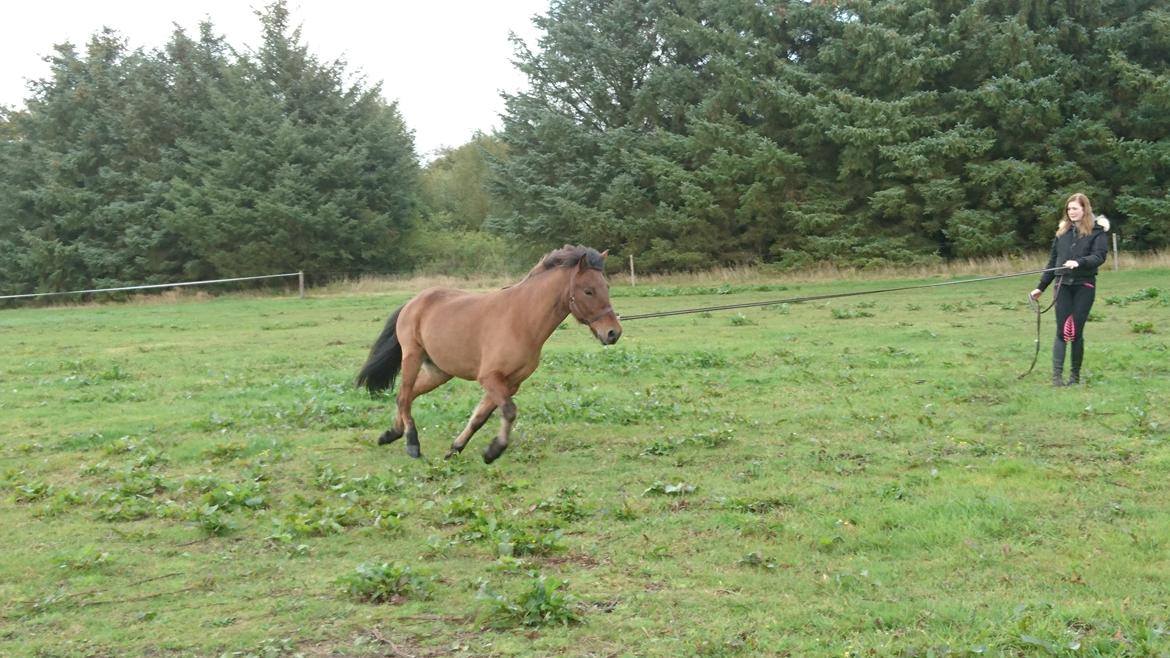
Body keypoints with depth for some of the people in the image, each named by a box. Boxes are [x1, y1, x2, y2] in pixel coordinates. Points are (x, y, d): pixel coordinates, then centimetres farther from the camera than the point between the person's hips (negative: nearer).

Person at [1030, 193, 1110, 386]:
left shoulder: (1097, 231, 0)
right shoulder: (1062, 231, 12)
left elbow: (1099, 256, -13)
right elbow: (1053, 260, 17)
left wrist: (1079, 262, -30)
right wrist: (1041, 287, 16)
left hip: (1084, 286, -3)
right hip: (1062, 285, 3)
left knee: (1077, 331, 0)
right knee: (1062, 331, -4)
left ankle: (1075, 375, 9)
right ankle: (1056, 375, -8)